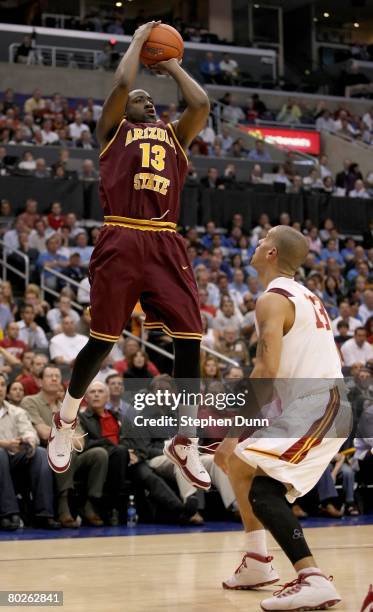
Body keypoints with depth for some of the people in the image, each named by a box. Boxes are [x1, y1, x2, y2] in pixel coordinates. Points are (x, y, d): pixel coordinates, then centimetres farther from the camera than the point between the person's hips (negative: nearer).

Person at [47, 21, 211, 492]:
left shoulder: (175, 135, 23)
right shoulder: (113, 129, 14)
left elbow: (201, 104, 6)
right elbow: (121, 84, -3)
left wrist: (171, 66, 21)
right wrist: (139, 40, 13)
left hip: (166, 245, 4)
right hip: (121, 242, -4)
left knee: (189, 342, -3)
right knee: (101, 341, 0)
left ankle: (185, 442, 8)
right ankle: (65, 422, 23)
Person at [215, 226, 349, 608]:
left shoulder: (273, 300, -10)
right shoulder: (306, 297, 20)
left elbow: (267, 369, -21)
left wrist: (235, 431, -18)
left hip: (314, 407, -10)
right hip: (326, 403, 10)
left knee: (261, 489, -19)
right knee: (238, 463, 19)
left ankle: (313, 580, -29)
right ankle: (257, 563, 24)